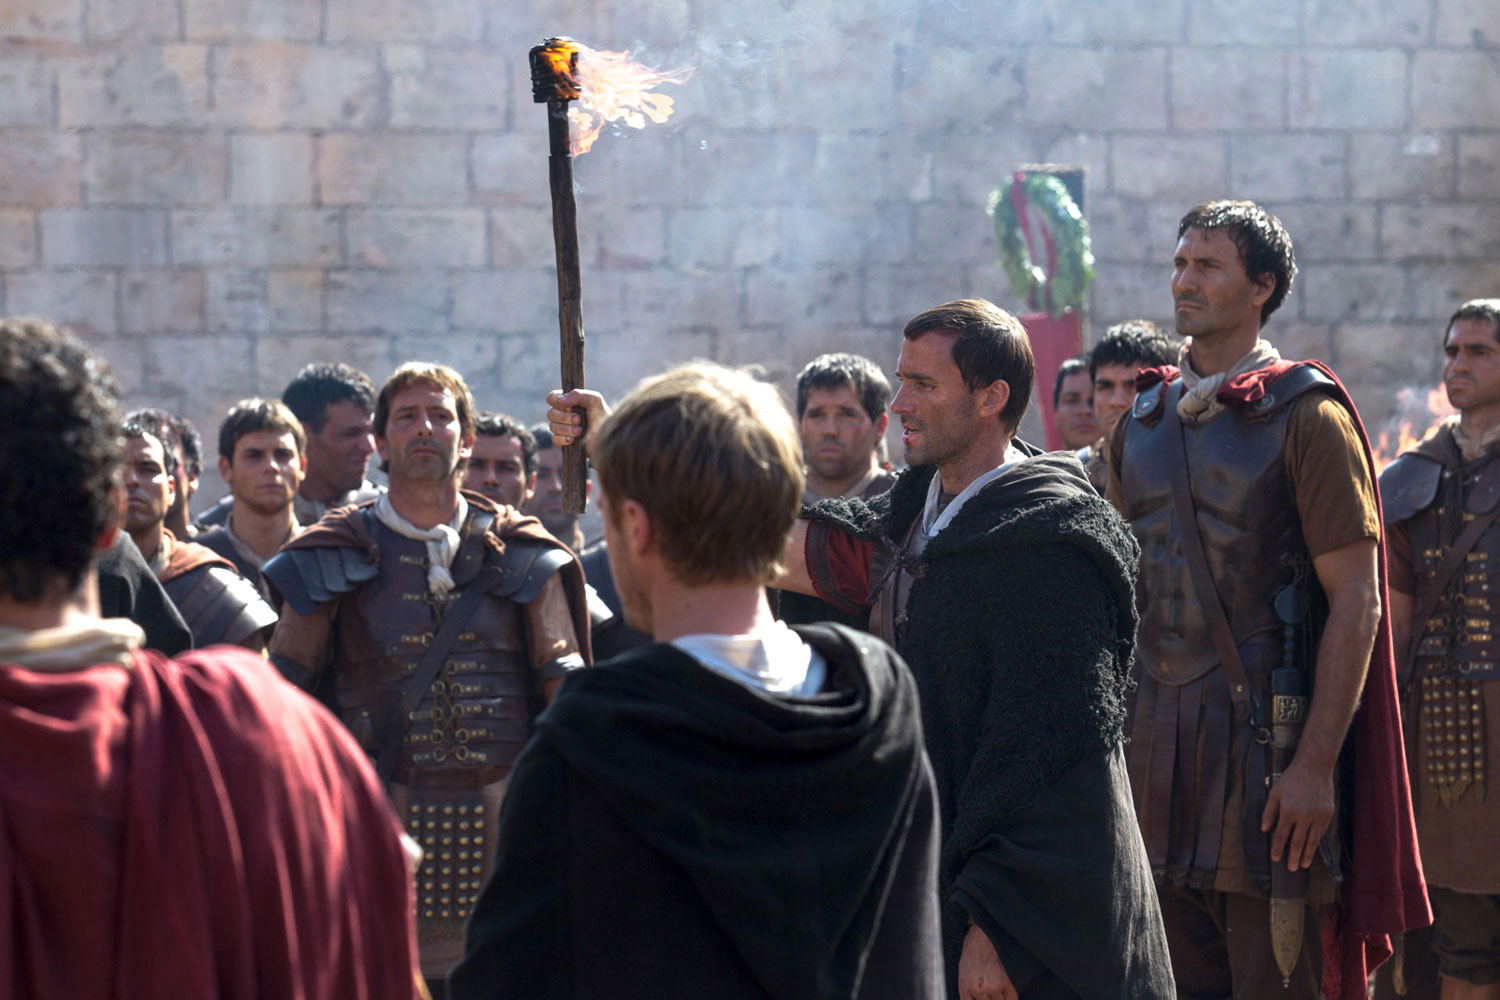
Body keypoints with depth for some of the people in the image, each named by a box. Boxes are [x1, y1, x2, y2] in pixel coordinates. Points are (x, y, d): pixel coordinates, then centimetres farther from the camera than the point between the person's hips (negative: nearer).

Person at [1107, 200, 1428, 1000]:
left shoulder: (1305, 415, -6)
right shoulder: (1142, 424, 12)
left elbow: (1357, 599, -10)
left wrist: (1316, 766, -17)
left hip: (1264, 746, -5)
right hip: (1153, 746, 6)